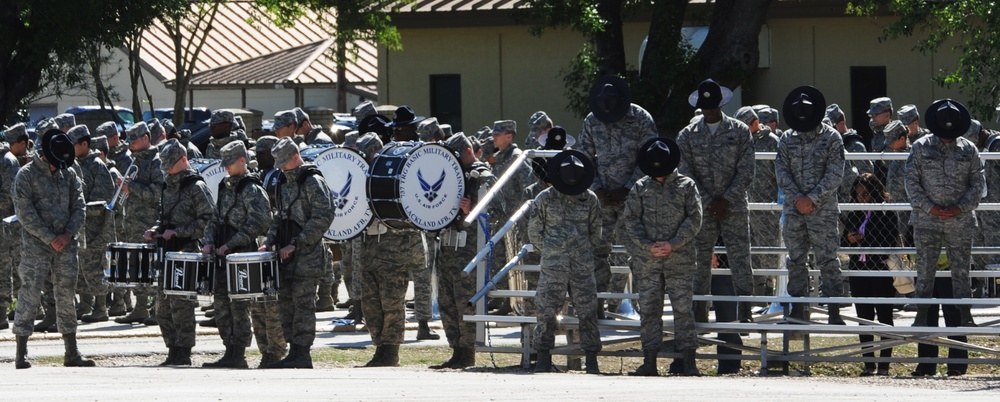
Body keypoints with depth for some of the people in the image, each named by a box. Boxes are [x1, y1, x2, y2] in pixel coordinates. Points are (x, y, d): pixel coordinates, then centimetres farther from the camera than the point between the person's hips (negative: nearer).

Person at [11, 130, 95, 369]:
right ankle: (21, 353, -5)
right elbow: (25, 213, -11)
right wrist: (50, 238, -15)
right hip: (36, 247, -5)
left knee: (66, 295, 7)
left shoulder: (69, 176, 11)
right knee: (29, 296, -7)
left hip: (65, 247, 5)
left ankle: (72, 353, 12)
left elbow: (79, 208, 9)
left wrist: (68, 234, -8)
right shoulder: (27, 176, -5)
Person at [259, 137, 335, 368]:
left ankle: (302, 355, -7)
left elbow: (323, 218, -16)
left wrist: (295, 245, -18)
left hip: (307, 254, -8)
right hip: (287, 254, 8)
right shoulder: (285, 184, 17)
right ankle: (294, 351, 10)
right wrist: (269, 242, 8)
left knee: (303, 302, -8)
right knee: (285, 301, 6)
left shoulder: (313, 182, -9)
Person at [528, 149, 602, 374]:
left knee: (588, 312, 1)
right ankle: (544, 359, 6)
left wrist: (586, 253, 12)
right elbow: (534, 231, 8)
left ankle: (591, 360, 7)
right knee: (547, 312, -3)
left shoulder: (590, 199, 5)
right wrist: (550, 251, 7)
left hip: (583, 267, 1)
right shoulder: (545, 199, 0)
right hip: (553, 267, -1)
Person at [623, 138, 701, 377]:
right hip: (647, 260, 2)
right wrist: (648, 246, -10)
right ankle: (649, 363, 6)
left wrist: (673, 244, -12)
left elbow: (694, 219, -1)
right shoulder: (641, 188, 9)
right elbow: (631, 220, 4)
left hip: (679, 258, -2)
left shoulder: (687, 186, 4)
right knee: (649, 310, 2)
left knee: (683, 309, -5)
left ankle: (689, 362, -4)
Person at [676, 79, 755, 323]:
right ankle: (699, 314, 6)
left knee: (740, 258, -5)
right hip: (701, 209, 1)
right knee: (700, 260, 1)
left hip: (734, 208, -1)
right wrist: (708, 202, -10)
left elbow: (746, 172, -1)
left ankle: (745, 313, -3)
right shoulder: (688, 135, 6)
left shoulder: (740, 132, 3)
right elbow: (685, 173, 0)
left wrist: (725, 200, -11)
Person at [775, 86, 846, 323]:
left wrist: (812, 198, -15)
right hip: (794, 210, 4)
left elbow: (834, 175, -7)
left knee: (827, 259, -7)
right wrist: (798, 197, -10)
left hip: (823, 210, -4)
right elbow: (781, 172, 4)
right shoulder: (787, 139, 9)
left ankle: (834, 311, -7)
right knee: (796, 260, 8)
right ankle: (798, 309, 15)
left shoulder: (831, 138, -2)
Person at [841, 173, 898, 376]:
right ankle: (869, 364, 12)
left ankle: (884, 365, 2)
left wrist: (864, 241, -17)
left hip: (882, 270, -6)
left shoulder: (887, 213, -5)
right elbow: (843, 243, 17)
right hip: (859, 272, 6)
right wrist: (849, 240, -5)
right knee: (864, 318, 7)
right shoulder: (853, 215, 12)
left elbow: (892, 244, -11)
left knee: (884, 317, 0)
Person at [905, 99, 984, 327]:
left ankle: (965, 315, 8)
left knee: (961, 269, 3)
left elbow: (978, 184, 5)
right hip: (927, 220, 0)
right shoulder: (921, 147, 1)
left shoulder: (968, 150, 4)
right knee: (925, 268, 3)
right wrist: (930, 208, -11)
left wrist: (960, 208, -9)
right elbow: (912, 182, 0)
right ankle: (921, 315, 10)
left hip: (960, 221, 0)